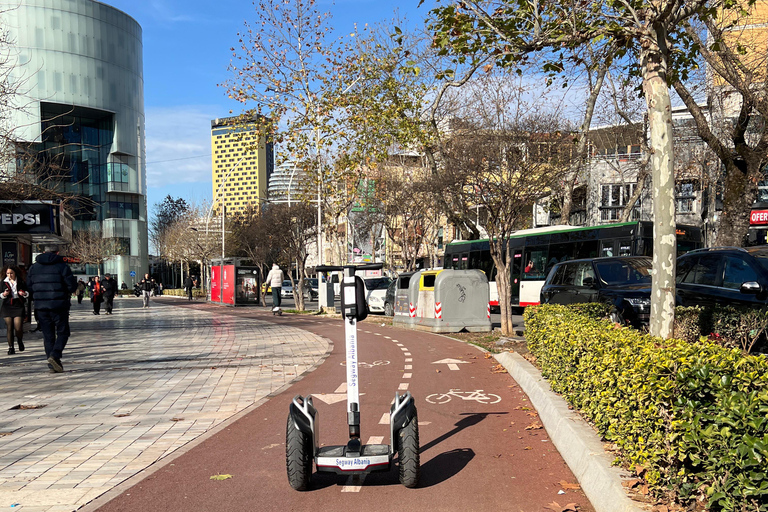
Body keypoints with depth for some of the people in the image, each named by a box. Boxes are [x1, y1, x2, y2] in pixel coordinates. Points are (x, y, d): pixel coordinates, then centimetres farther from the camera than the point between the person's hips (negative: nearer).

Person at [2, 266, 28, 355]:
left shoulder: (21, 282, 4)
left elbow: (27, 292, 12)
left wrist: (24, 293, -10)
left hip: (19, 306, -1)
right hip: (7, 306, 1)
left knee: (18, 328, -9)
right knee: (9, 328, -1)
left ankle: (20, 341, 23)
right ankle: (11, 347, 7)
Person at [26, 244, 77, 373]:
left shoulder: (34, 267, 9)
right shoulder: (62, 266, -6)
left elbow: (29, 287, 12)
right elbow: (72, 286, -9)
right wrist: (67, 292, 12)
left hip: (41, 307, 4)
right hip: (59, 306, -4)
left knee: (48, 336, 9)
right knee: (63, 333, 6)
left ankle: (53, 365, 7)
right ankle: (55, 355, -15)